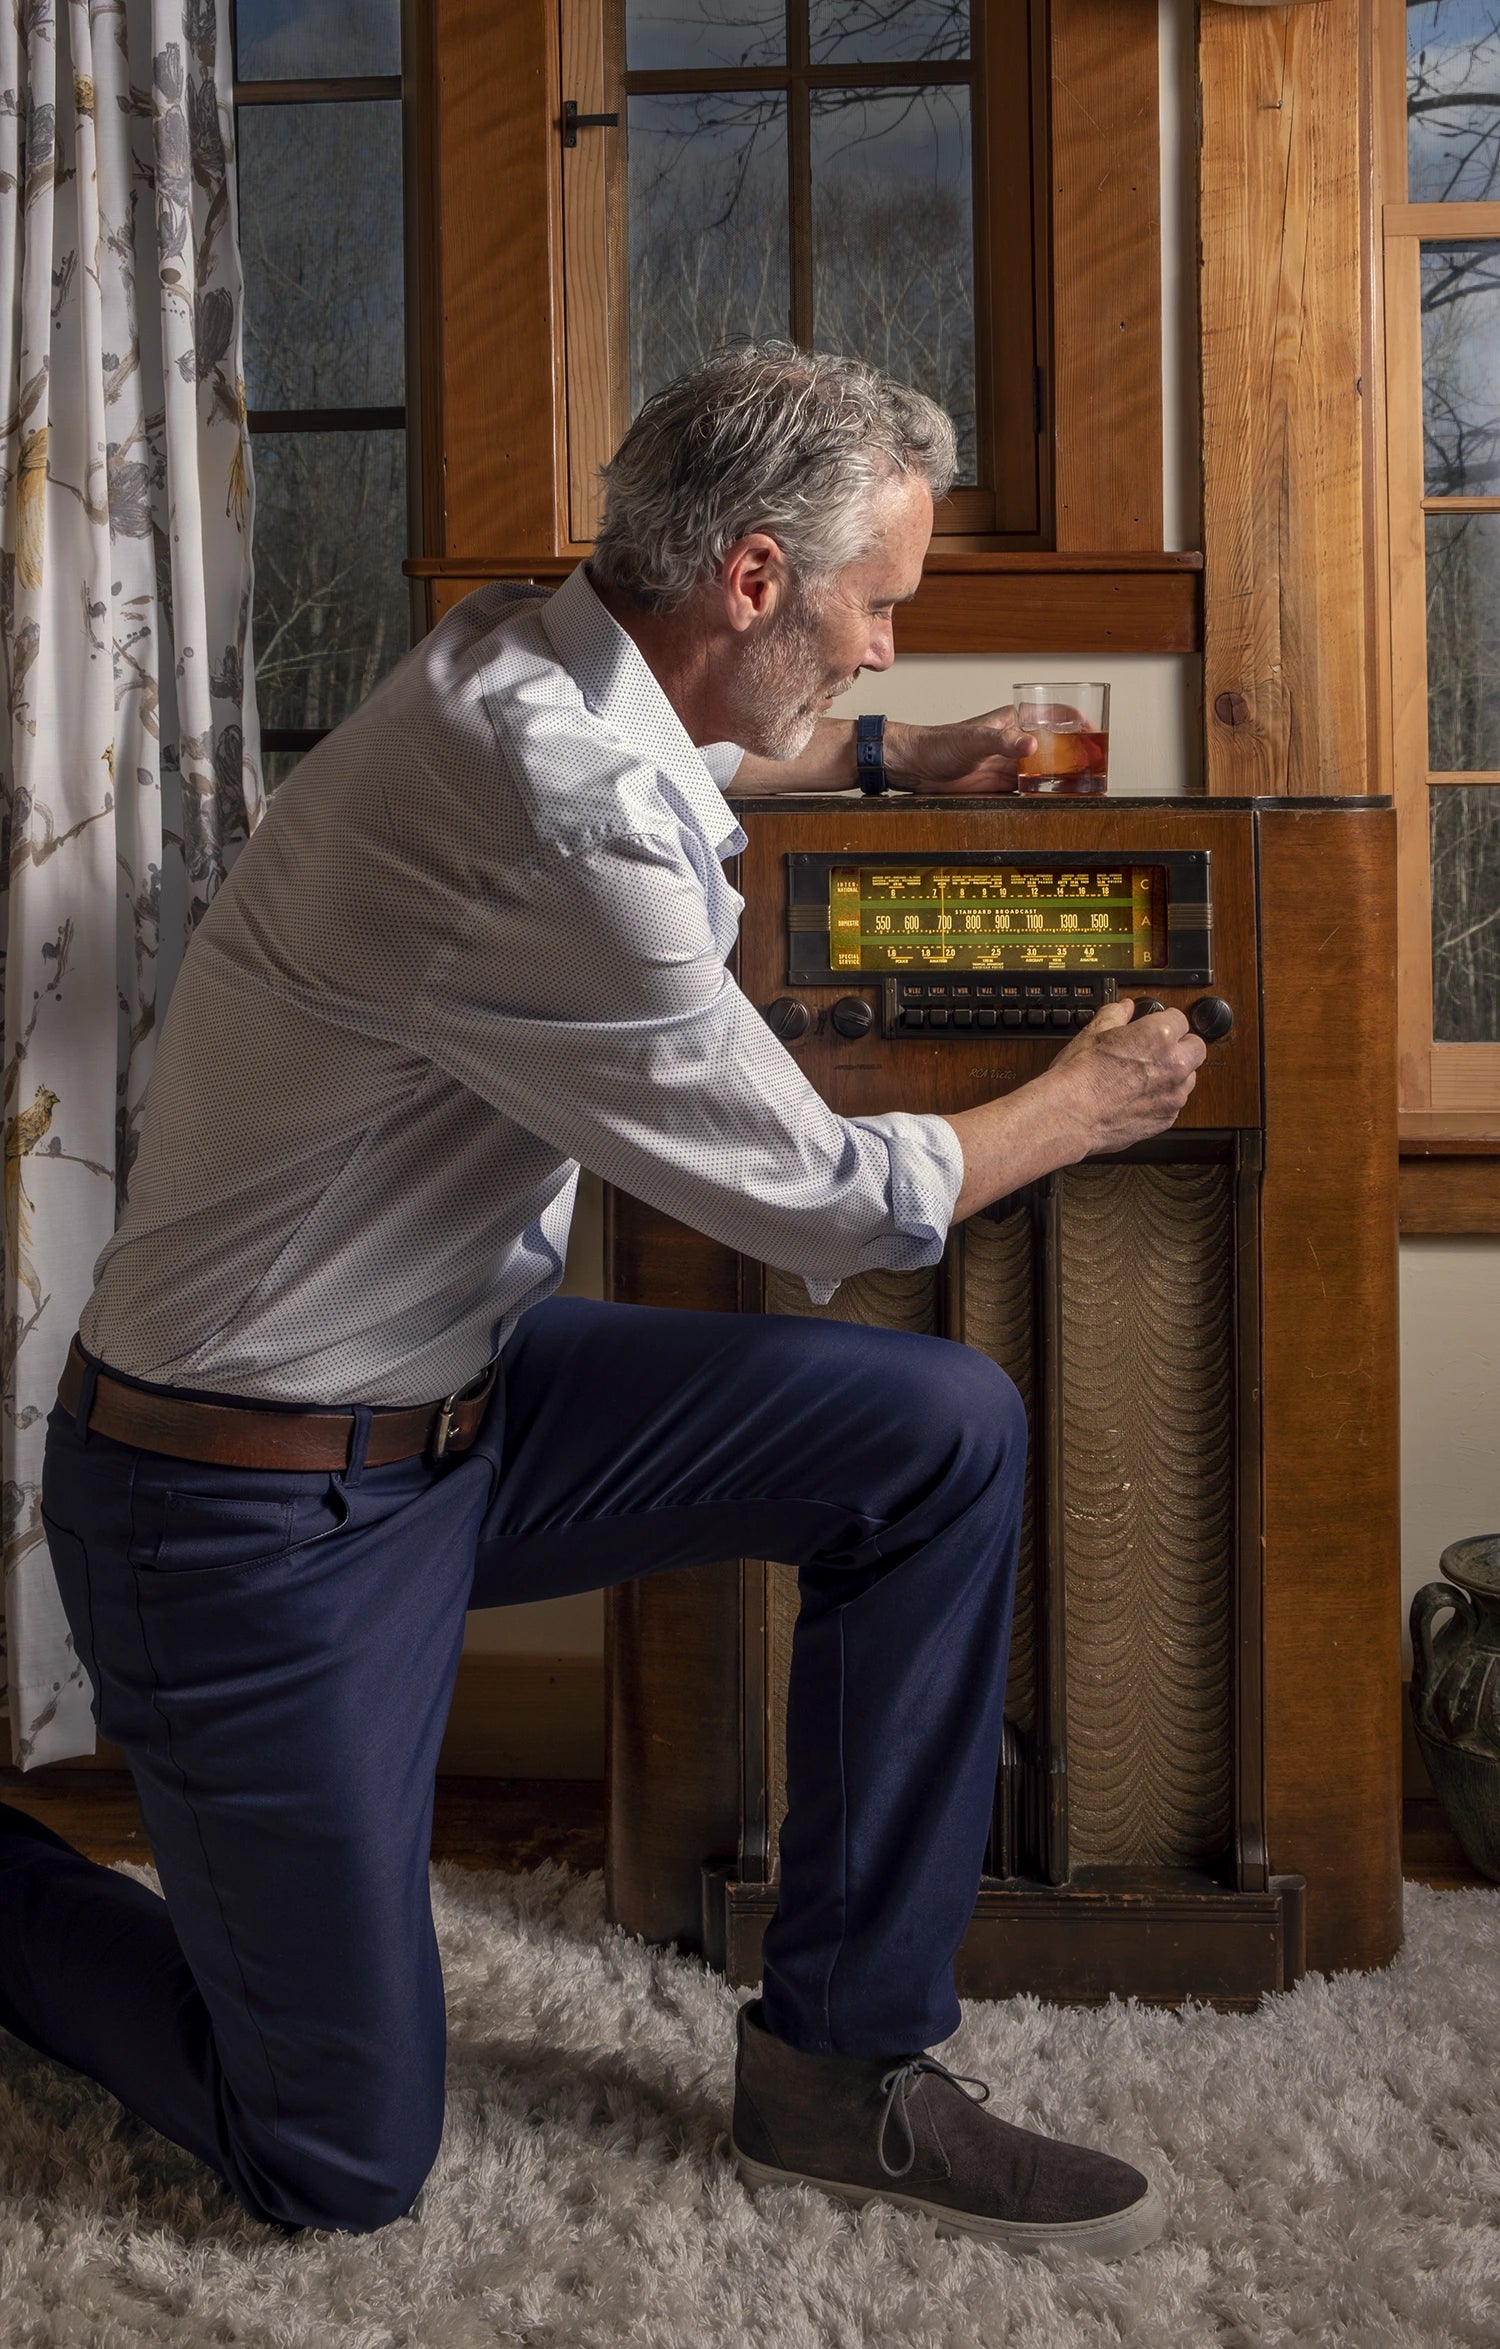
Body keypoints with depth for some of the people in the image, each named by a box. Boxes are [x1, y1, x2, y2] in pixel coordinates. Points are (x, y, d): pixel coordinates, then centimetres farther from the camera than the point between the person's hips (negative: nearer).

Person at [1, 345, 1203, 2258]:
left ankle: (839, 2062, 7)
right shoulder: (566, 841, -30)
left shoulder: (526, 655, 0)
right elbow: (822, 1203, -16)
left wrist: (890, 756, 27)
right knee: (343, 2165, 3)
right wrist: (1086, 1104, 0)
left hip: (459, 1384, 9)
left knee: (945, 1434, -5)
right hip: (259, 1507, -9)